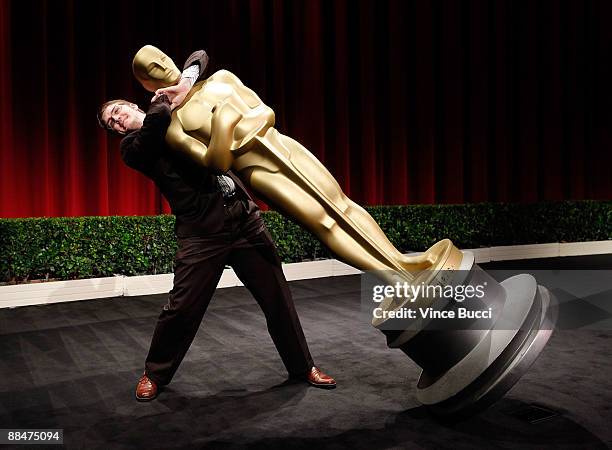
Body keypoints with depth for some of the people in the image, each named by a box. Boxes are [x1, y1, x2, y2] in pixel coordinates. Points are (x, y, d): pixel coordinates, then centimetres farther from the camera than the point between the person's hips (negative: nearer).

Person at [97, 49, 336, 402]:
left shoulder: (177, 112, 17)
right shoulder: (133, 148, 6)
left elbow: (201, 56, 14)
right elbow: (155, 120, -16)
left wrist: (185, 81, -3)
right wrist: (165, 102, 2)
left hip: (244, 216, 3)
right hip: (202, 231, -3)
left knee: (277, 296, 7)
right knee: (183, 307, -1)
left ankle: (302, 366, 25)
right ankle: (155, 374, 26)